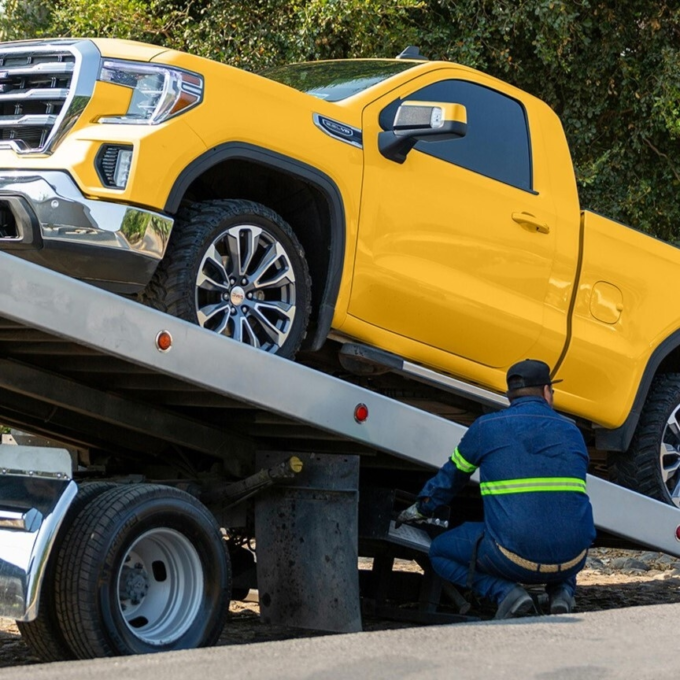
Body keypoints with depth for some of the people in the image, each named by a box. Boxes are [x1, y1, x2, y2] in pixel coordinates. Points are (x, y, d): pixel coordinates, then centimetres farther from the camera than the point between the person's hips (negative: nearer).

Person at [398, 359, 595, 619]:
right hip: (571, 560, 3)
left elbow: (452, 476, 23)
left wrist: (422, 508, 44)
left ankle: (506, 593, -3)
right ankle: (562, 591, 10)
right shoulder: (571, 432, 14)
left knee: (440, 552, 20)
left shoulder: (486, 427, 6)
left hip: (515, 557, -3)